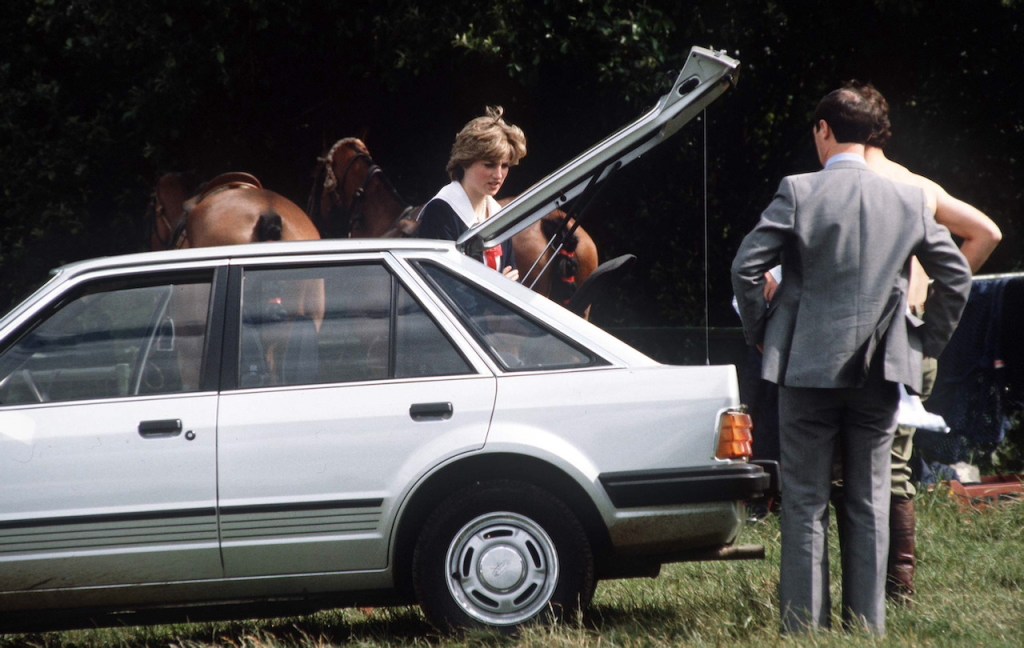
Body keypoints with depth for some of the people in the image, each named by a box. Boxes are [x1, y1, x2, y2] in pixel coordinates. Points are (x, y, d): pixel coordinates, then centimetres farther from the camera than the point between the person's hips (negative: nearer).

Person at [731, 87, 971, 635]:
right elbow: (956, 276, 6)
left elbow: (746, 266, -9)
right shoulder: (910, 200, 3)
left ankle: (804, 626, 1)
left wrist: (760, 333, 5)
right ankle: (867, 626, 10)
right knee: (869, 503, 10)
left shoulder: (797, 193, -7)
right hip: (881, 373, 3)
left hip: (809, 365, -3)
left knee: (805, 504, 3)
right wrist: (928, 339, 17)